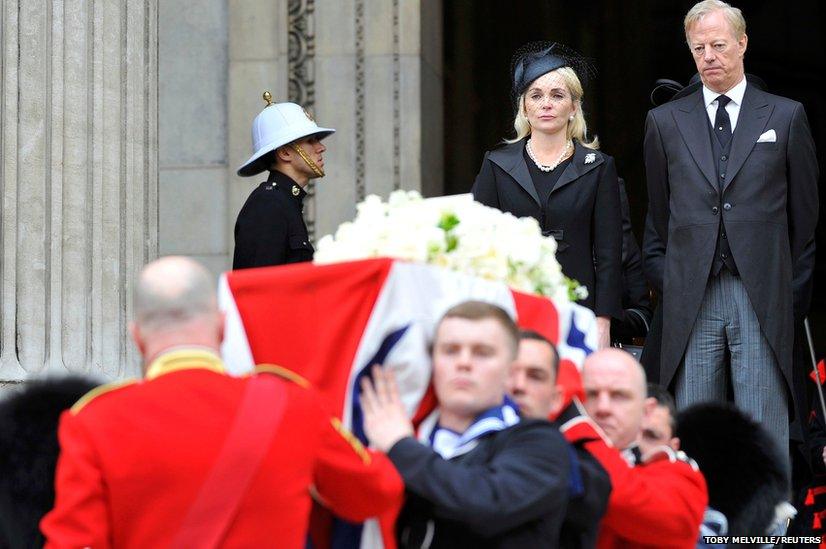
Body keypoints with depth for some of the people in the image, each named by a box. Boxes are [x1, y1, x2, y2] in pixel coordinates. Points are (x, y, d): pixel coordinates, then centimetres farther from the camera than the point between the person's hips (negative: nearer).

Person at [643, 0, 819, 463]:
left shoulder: (786, 116, 7)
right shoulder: (665, 122, 11)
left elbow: (805, 208, 12)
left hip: (762, 299, -1)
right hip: (692, 299, 2)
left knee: (765, 432, -4)